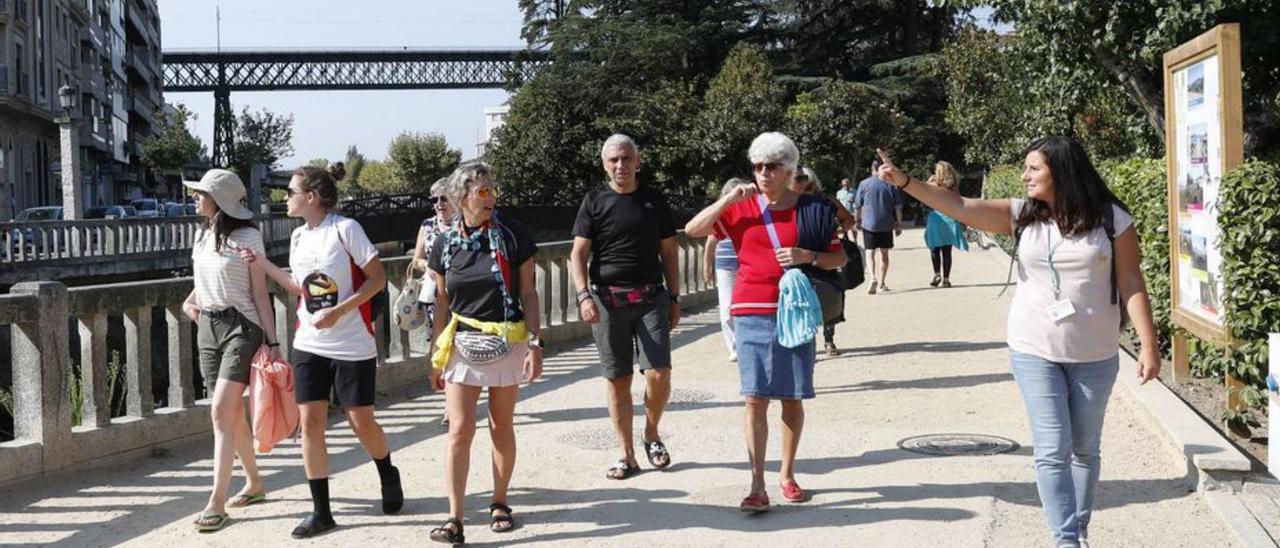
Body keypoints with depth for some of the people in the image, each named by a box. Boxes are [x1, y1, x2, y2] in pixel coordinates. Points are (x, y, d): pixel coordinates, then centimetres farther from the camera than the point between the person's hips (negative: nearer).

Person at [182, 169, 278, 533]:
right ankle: (254, 483, 27)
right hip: (208, 328, 7)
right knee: (232, 413, 11)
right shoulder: (202, 235, 11)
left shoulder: (247, 237, -9)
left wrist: (272, 341, -12)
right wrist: (190, 301, 7)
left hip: (240, 326, -7)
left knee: (222, 411, -16)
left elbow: (260, 293, -8)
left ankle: (217, 502, -16)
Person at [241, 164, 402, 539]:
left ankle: (389, 479, 33)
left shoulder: (345, 229, -12)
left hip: (352, 346, -6)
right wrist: (263, 265, 8)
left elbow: (377, 278, -12)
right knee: (310, 421, 0)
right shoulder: (299, 236, 8)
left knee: (361, 422, 3)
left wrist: (339, 311, -20)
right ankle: (321, 511, 7)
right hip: (309, 344, 6)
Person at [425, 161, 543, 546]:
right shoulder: (445, 245, 2)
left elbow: (528, 294, -1)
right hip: (462, 345, 1)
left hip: (507, 344, -1)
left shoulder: (512, 236, -4)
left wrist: (535, 343, -8)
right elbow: (442, 305, 9)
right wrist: (437, 357, 10)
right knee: (460, 429, -6)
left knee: (501, 427, 8)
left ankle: (500, 503, 25)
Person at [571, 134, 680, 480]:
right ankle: (627, 455, 12)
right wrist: (584, 295, -13)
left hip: (650, 297, 1)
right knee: (618, 380, 3)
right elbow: (578, 253, 0)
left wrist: (674, 298, 9)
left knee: (659, 374, -9)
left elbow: (668, 253, 14)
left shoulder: (654, 201, 9)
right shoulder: (594, 202, 4)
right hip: (608, 299, -1)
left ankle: (652, 434, 18)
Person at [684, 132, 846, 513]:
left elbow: (839, 258, 7)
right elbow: (692, 230, 1)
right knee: (755, 399, -5)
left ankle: (788, 475, 23)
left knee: (792, 398, 7)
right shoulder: (741, 208, 6)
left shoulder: (811, 210, 4)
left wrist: (807, 256, -12)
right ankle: (757, 486, -4)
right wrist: (728, 199, -8)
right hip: (751, 314, 0)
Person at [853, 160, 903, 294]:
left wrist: (857, 221, 17)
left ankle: (873, 277, -21)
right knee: (884, 253, 11)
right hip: (886, 225, 1)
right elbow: (898, 207, 1)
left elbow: (857, 207, 5)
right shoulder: (890, 184, 0)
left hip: (869, 224, -1)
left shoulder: (864, 184, 0)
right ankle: (882, 283, 14)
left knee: (870, 253, 2)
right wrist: (898, 224, 7)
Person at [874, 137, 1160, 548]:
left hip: (1095, 356, -1)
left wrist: (1148, 345, -9)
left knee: (1085, 449, 13)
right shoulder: (1021, 215, -1)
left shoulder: (1111, 218, -6)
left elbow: (1131, 284, -5)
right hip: (1034, 352, 1)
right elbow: (960, 207, -8)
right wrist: (904, 182, -19)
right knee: (1052, 452, -4)